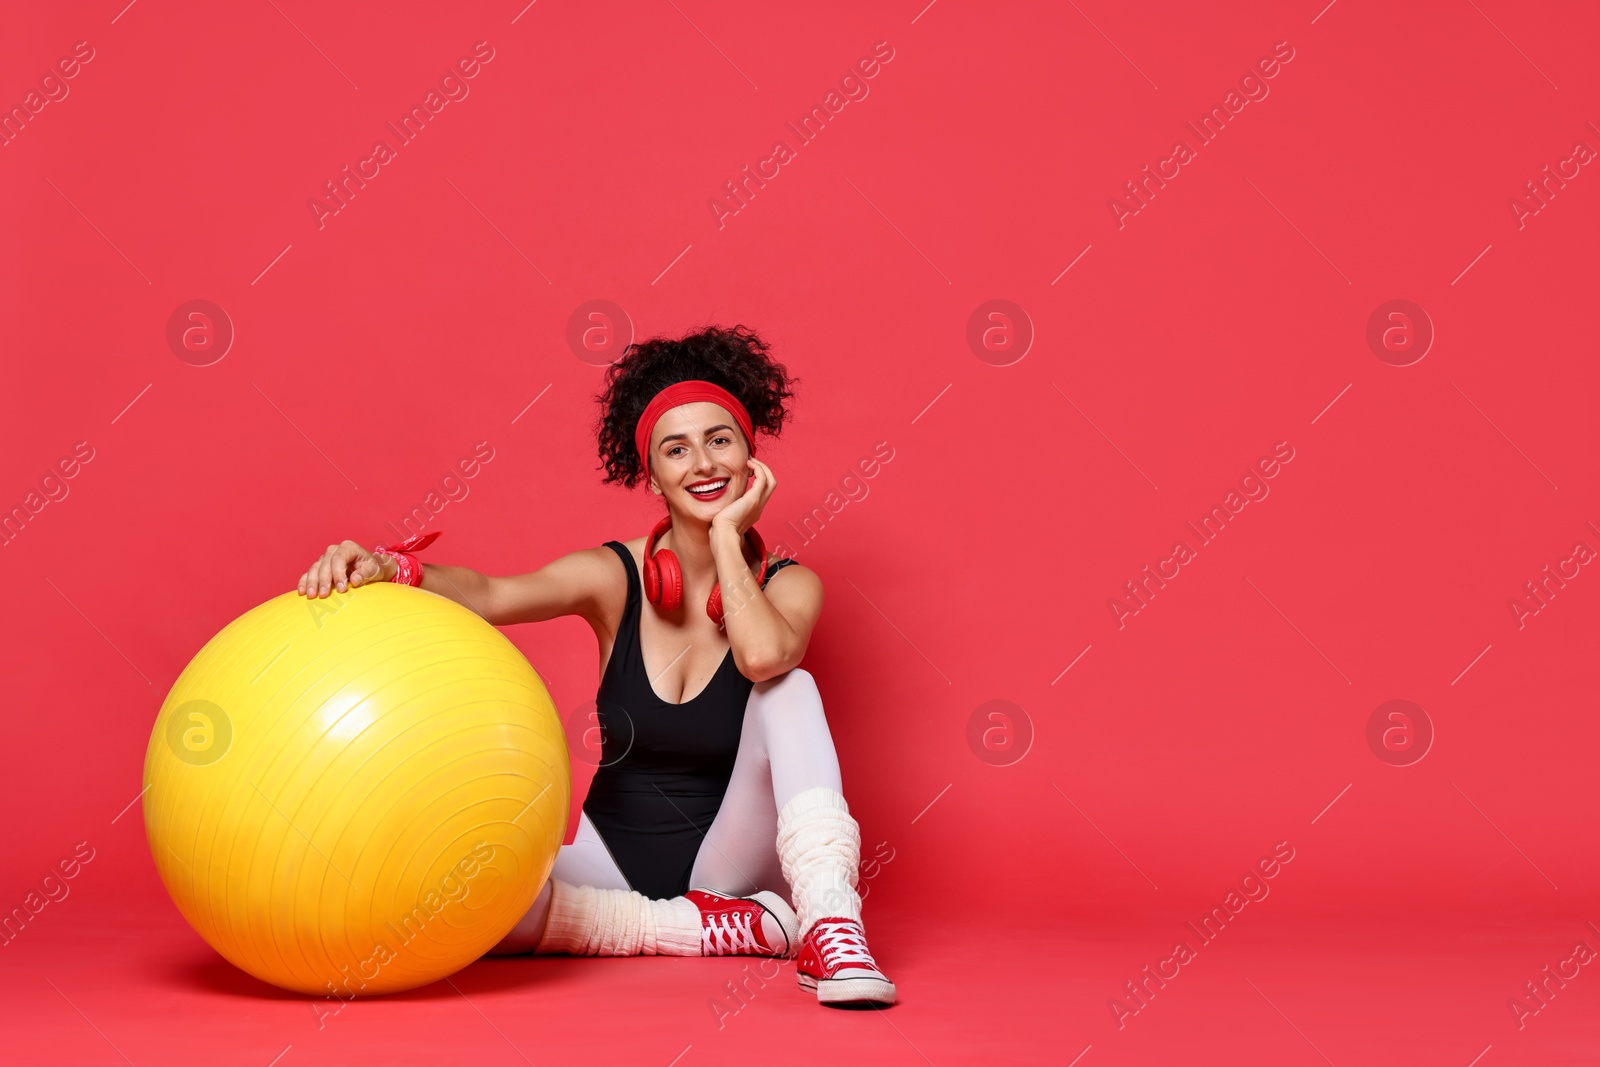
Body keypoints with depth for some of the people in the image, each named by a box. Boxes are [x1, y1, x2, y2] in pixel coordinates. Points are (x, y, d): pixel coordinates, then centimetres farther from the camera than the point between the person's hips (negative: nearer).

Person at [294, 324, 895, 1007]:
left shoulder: (789, 587, -5)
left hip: (733, 861, -2)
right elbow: (490, 595, -22)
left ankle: (829, 925, -38)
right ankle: (748, 929, -20)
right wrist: (388, 569, -41)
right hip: (617, 860, 2)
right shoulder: (616, 578, -3)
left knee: (790, 689, -27)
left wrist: (727, 534, -16)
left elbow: (763, 656, -31)